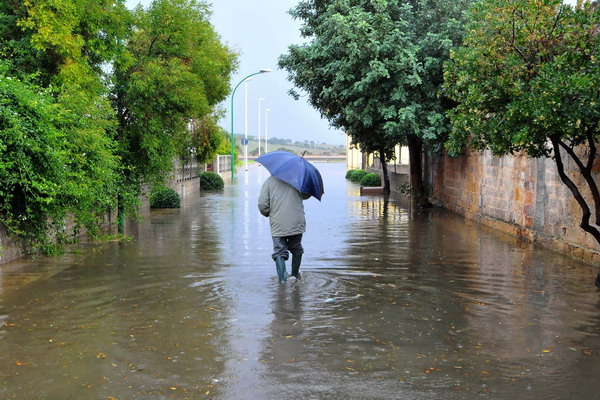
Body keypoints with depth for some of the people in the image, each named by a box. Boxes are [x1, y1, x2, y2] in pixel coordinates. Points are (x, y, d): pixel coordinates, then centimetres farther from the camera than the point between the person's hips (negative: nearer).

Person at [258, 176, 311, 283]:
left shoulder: (269, 181, 0)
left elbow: (262, 204, -4)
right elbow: (306, 195, 15)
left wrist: (269, 214, 14)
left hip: (278, 225, -1)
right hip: (296, 223, 1)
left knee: (279, 251, 4)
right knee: (296, 249, 20)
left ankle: (282, 278, -9)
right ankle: (295, 275, 28)